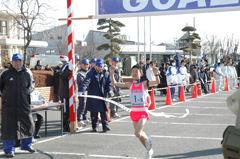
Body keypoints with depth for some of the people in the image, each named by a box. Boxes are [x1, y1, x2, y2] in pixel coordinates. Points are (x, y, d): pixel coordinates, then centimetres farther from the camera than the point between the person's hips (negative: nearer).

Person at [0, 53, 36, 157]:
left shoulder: (26, 74, 8)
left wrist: (26, 95, 12)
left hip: (24, 105, 3)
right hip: (9, 105, -3)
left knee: (28, 125, 8)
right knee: (8, 127, -3)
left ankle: (27, 145, 29)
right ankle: (9, 150, 8)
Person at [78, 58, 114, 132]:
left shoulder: (106, 74, 8)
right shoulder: (91, 73, -7)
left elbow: (109, 83, 12)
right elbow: (86, 82, -20)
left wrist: (110, 90, -8)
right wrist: (80, 91, -34)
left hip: (103, 96, 2)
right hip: (93, 97, -2)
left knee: (104, 112, -1)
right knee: (94, 113, 4)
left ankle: (105, 126, 2)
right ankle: (94, 127, 15)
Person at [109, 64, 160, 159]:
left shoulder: (144, 83, -6)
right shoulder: (130, 85, 3)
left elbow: (157, 82, -19)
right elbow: (115, 83, 2)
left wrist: (156, 74, -36)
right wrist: (112, 73, -10)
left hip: (143, 112, -5)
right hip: (134, 111, 5)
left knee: (137, 133, -18)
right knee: (139, 134, 12)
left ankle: (147, 139, 13)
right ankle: (149, 150, 33)